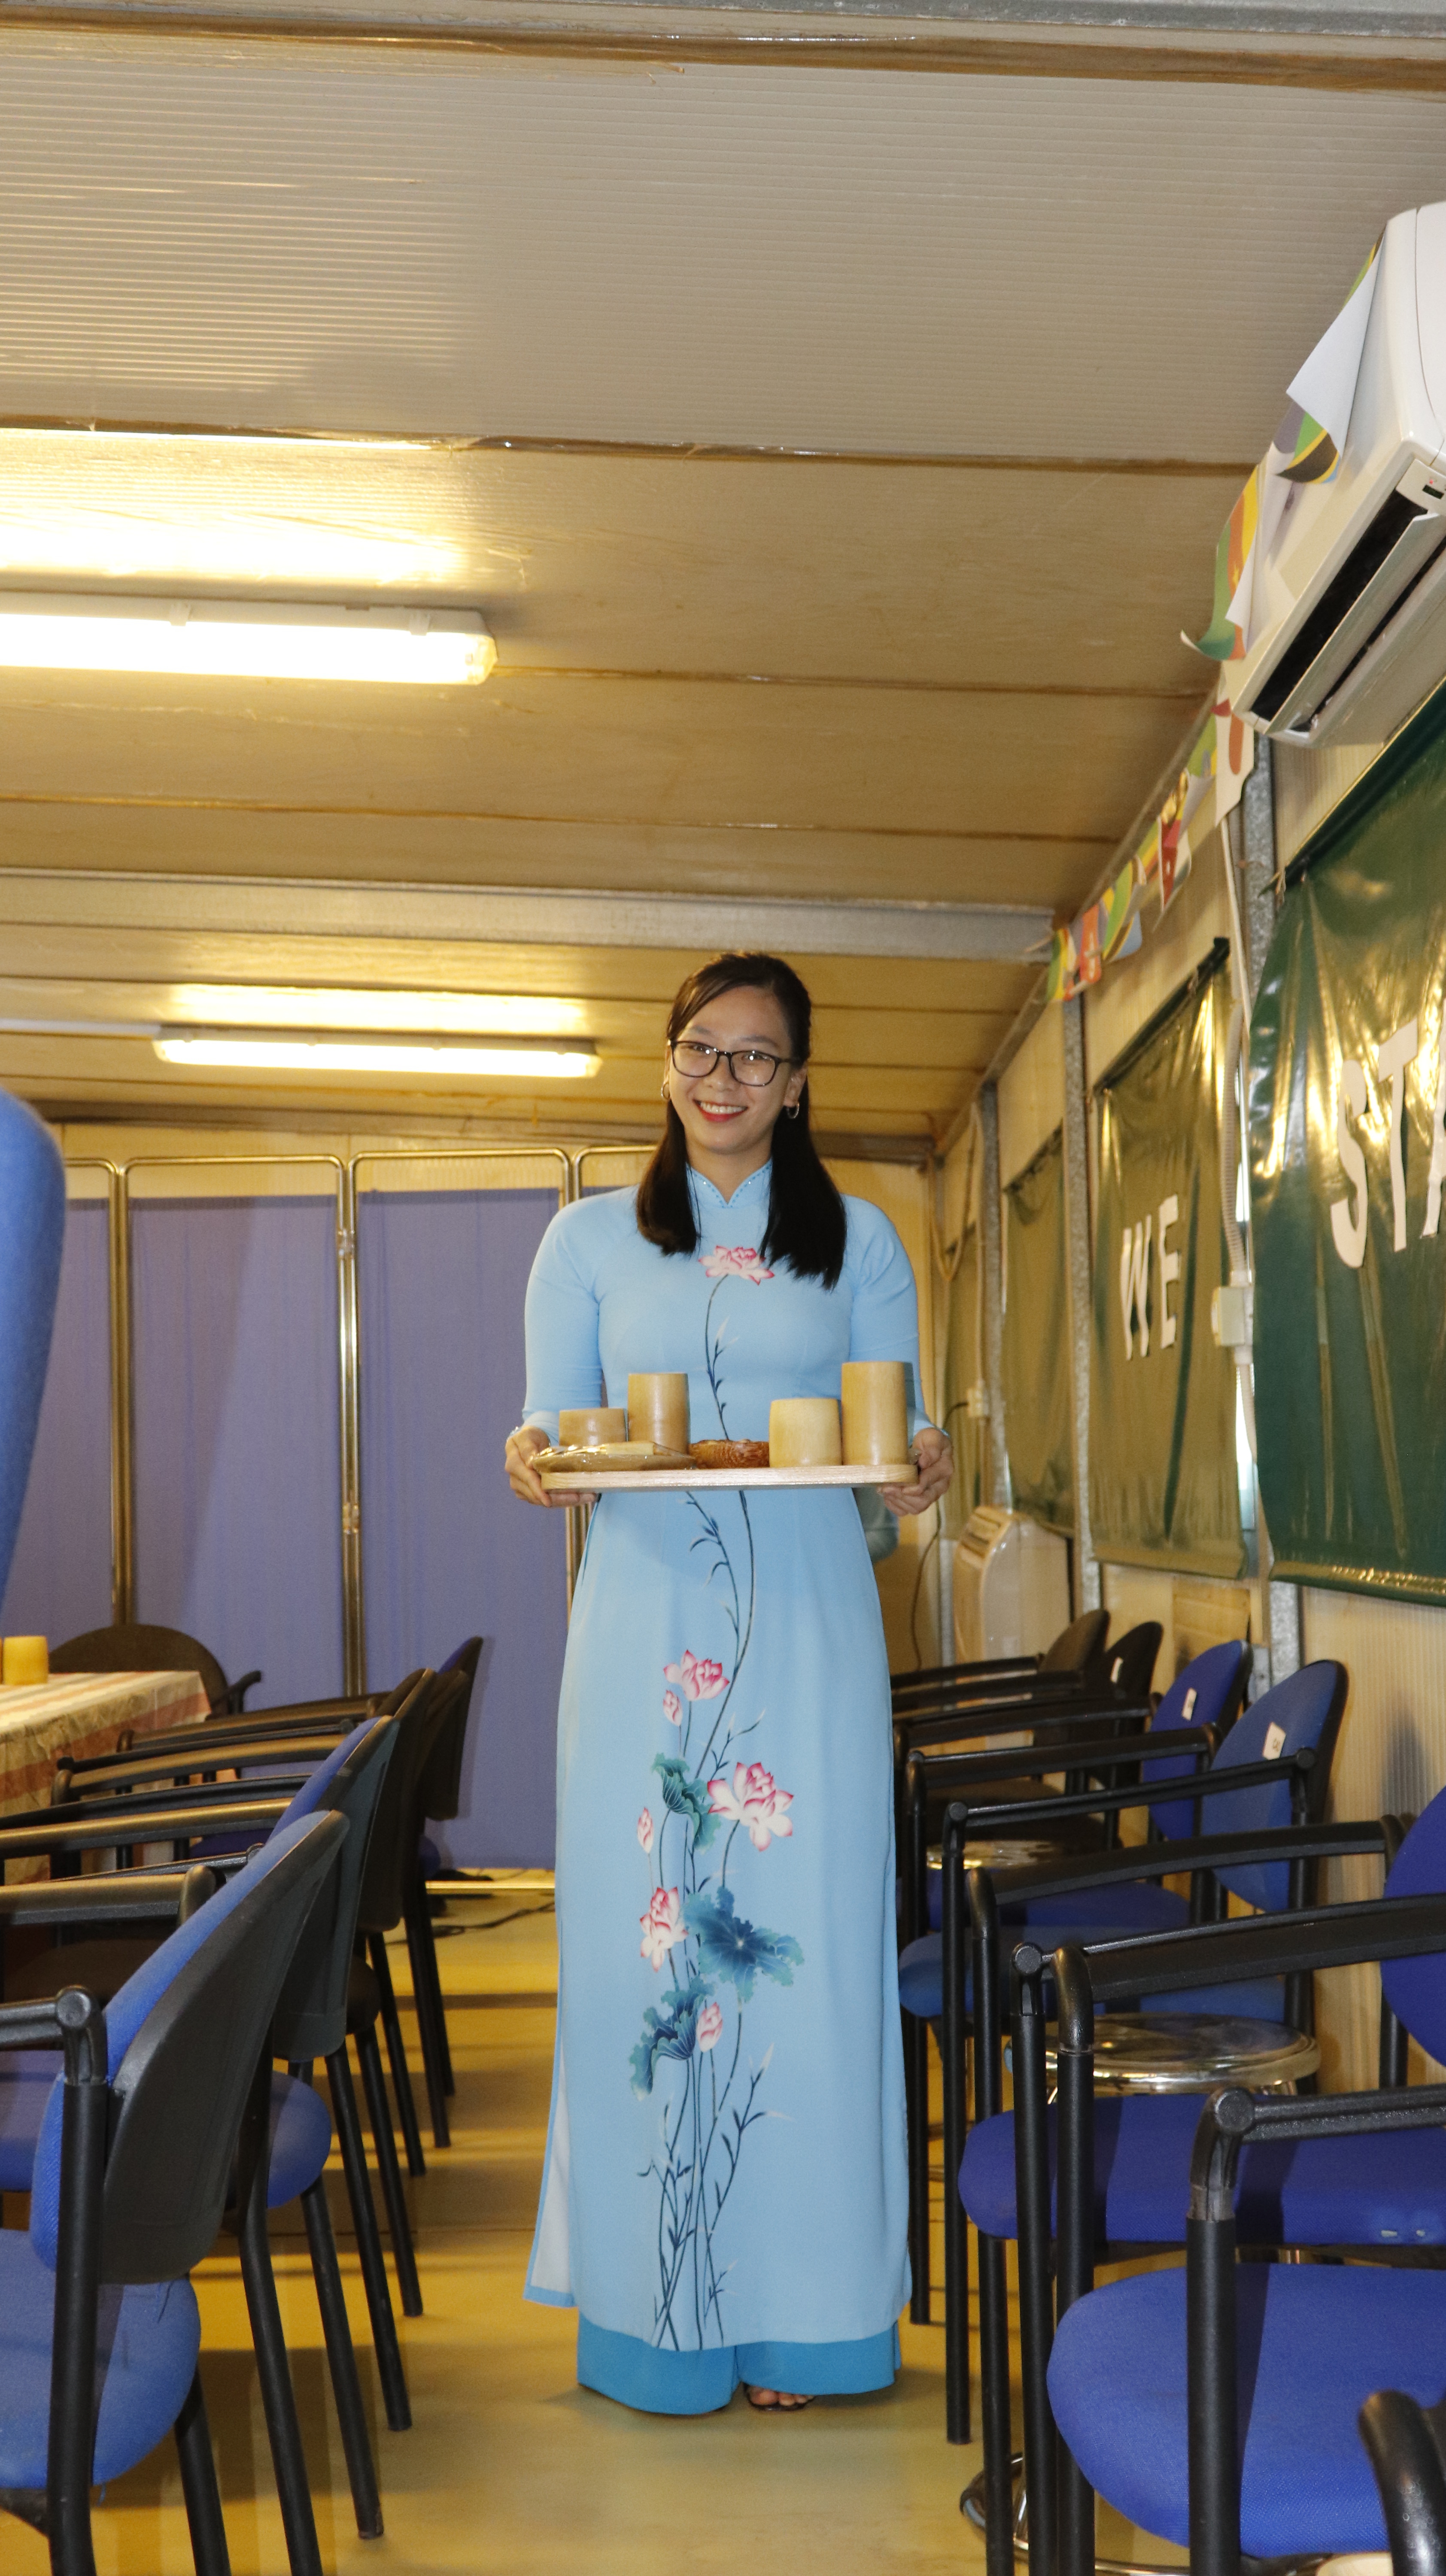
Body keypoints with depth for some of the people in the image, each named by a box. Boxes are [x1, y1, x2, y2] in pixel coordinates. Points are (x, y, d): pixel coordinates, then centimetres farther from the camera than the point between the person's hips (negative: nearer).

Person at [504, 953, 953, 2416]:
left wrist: (920, 1470, -12)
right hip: (645, 1629, 0)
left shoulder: (858, 1243, 12)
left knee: (803, 1936, -2)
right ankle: (656, 2310, 8)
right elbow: (552, 1432, 9)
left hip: (808, 1628, 0)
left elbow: (894, 1443, 10)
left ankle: (797, 2313, 9)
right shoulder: (591, 1239, 12)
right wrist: (537, 1459, -14)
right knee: (640, 1933, -2)